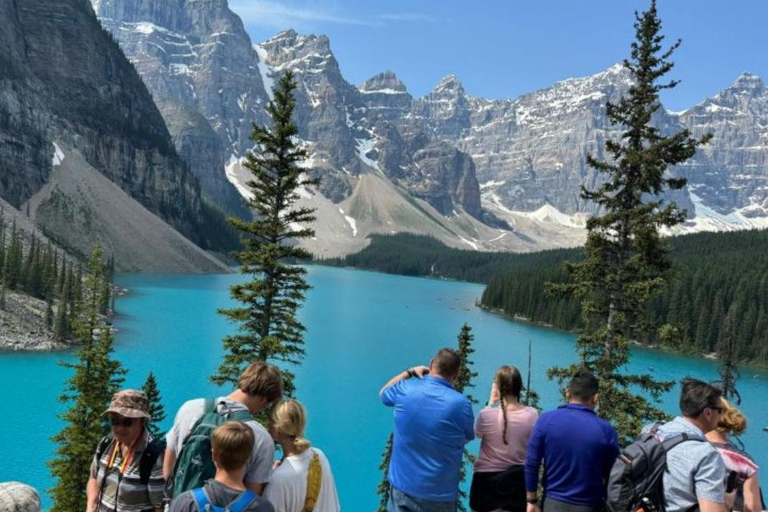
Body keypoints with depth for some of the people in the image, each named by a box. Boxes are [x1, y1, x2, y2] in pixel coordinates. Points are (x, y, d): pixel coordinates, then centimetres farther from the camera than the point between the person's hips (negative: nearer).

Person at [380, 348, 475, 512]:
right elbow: (468, 438, 5)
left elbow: (384, 392, 17)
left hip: (402, 486, 2)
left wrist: (410, 372, 20)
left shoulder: (405, 389, -8)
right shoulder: (461, 403, -16)